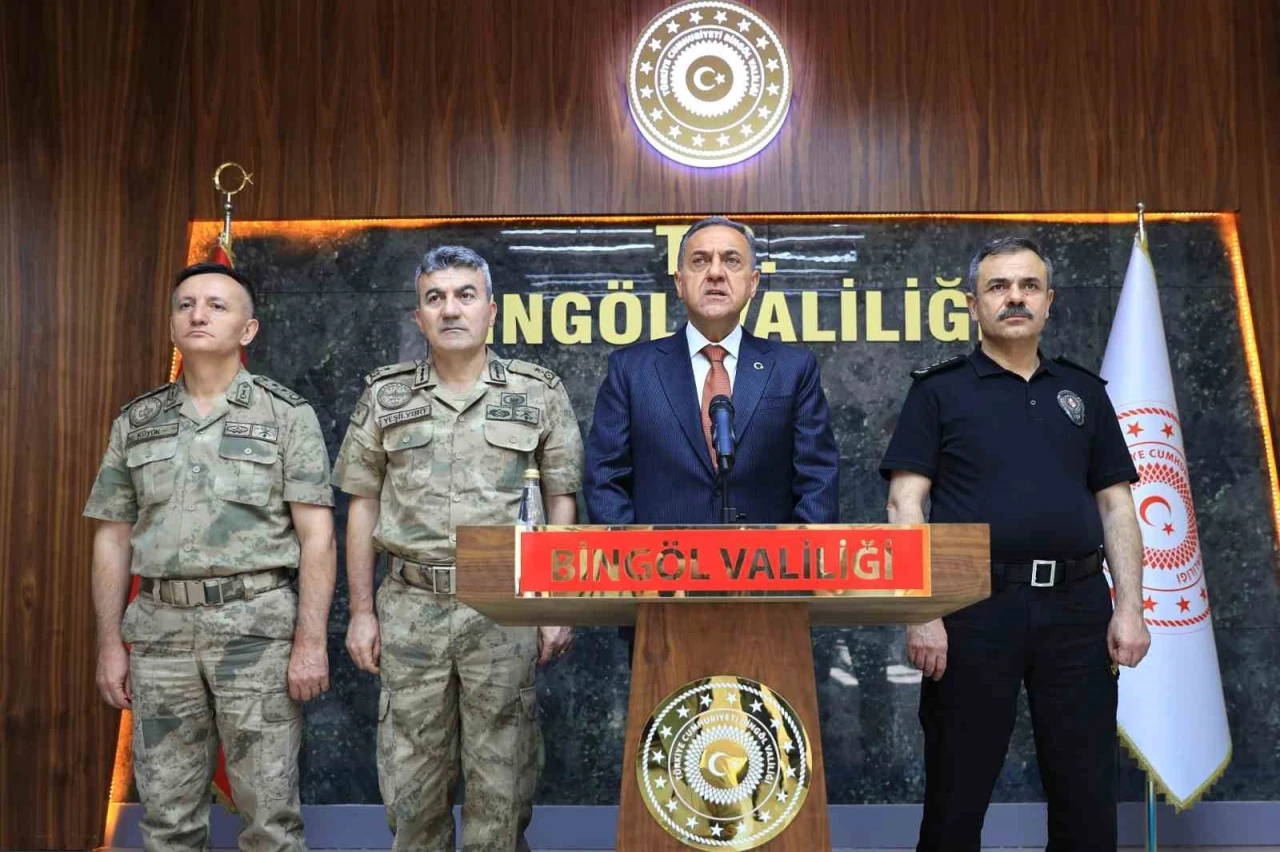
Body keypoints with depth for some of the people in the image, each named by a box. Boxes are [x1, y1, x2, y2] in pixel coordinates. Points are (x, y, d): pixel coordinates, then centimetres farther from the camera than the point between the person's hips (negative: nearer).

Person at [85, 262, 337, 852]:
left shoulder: (287, 415, -1)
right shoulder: (135, 423, 10)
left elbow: (317, 536, -6)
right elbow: (112, 539, 12)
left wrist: (311, 642, -12)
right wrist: (110, 645, 7)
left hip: (257, 626, -3)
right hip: (161, 630, 4)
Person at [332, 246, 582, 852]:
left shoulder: (539, 392, 2)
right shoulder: (385, 395, 6)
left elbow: (562, 500, 4)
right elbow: (362, 505, 8)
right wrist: (360, 610, 3)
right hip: (410, 607, 2)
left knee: (500, 781, 6)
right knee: (411, 779, 8)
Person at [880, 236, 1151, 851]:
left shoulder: (1084, 392, 15)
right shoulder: (939, 390, 5)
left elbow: (1116, 505, 12)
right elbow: (905, 505, -3)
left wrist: (1130, 606, 1)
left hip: (1077, 606, 3)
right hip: (976, 605, -3)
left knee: (1087, 793, 7)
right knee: (956, 793, 5)